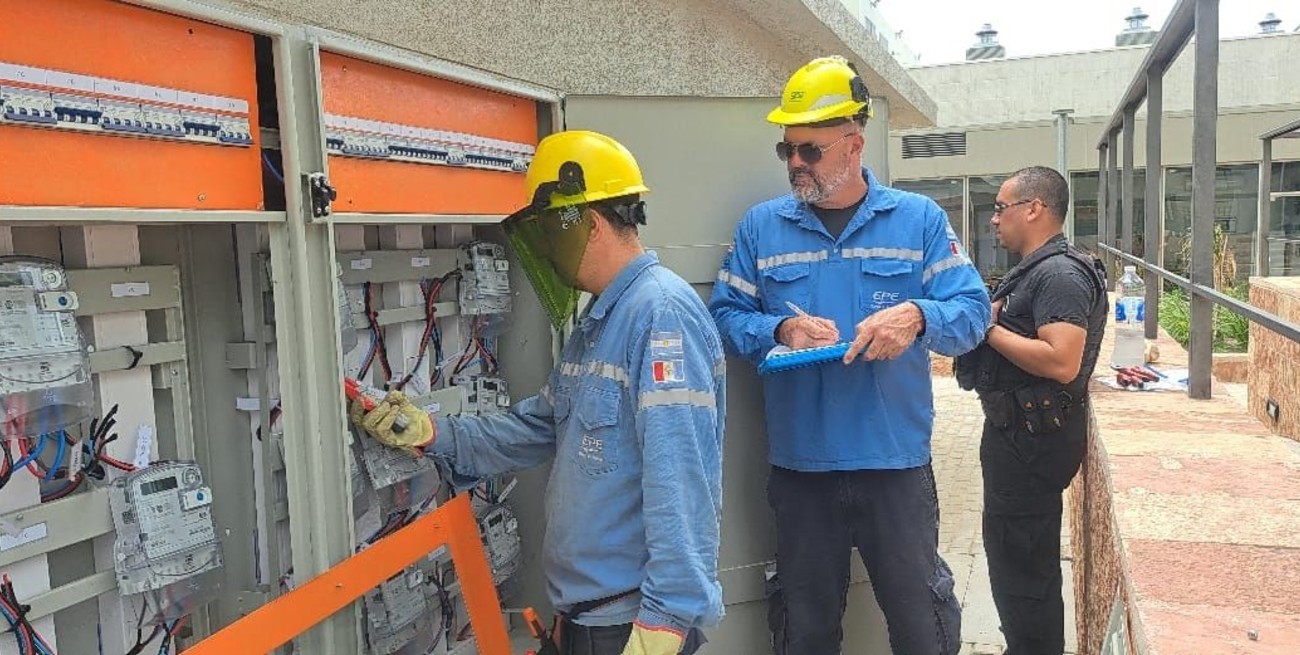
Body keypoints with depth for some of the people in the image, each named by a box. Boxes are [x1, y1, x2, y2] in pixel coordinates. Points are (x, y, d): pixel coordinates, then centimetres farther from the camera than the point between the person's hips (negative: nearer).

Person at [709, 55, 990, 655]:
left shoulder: (919, 220, 1)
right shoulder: (761, 227, 3)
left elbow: (972, 310, -4)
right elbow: (726, 314, 3)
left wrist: (917, 316, -25)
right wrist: (780, 330, -17)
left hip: (896, 462, -1)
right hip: (800, 465, 1)